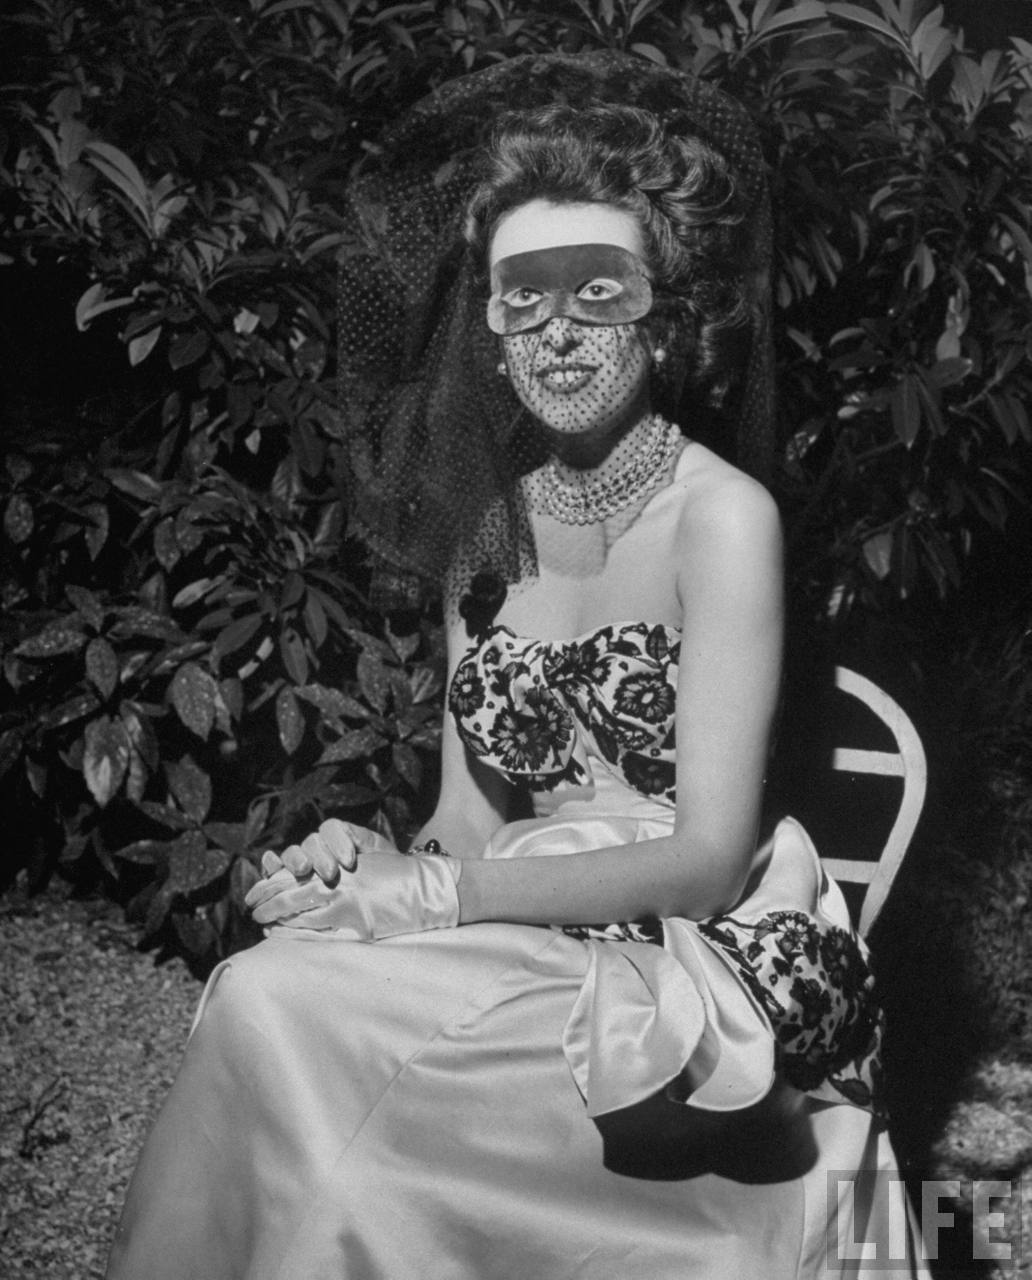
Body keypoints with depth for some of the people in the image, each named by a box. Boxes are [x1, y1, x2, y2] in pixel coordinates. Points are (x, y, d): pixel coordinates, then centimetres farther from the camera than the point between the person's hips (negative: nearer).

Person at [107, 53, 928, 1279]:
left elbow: (708, 858, -13)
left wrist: (434, 892, -18)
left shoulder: (720, 515, -9)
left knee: (277, 1012, -23)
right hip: (545, 947, 5)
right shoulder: (488, 522, 8)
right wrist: (379, 866, -13)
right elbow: (478, 818, 9)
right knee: (272, 989, -24)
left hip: (711, 974, -5)